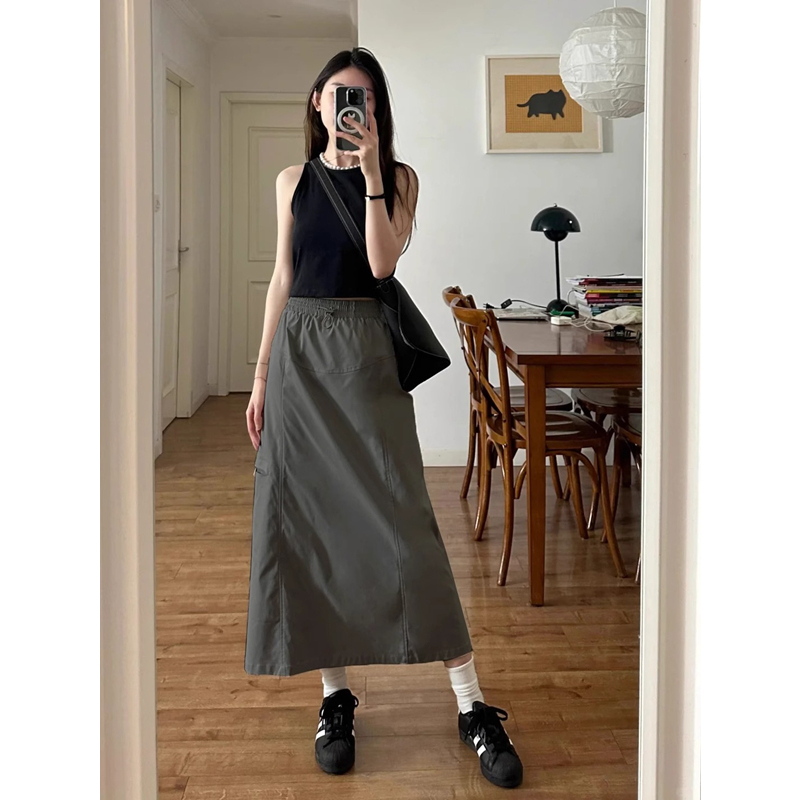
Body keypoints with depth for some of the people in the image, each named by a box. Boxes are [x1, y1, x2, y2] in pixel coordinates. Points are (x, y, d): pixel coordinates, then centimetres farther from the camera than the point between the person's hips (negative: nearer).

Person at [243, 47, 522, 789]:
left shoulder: (398, 178, 3)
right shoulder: (294, 181, 11)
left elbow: (381, 262, -11)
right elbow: (282, 279, 12)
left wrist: (369, 170, -15)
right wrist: (262, 375, 9)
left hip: (364, 351, -3)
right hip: (298, 350, 3)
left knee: (400, 521, -10)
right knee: (308, 521, 2)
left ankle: (473, 707, -4)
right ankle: (335, 694, 14)